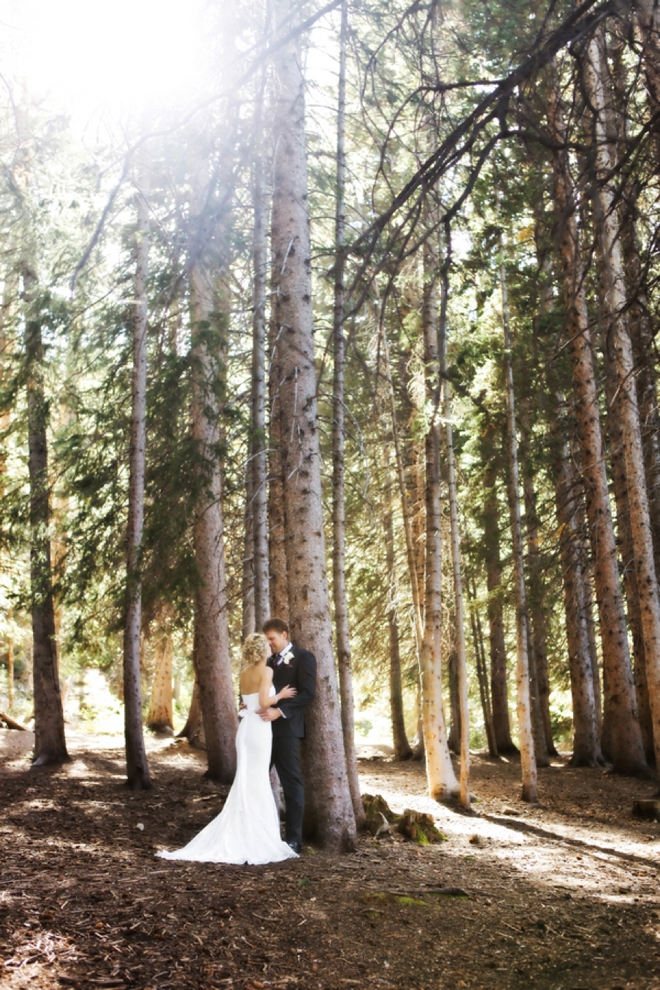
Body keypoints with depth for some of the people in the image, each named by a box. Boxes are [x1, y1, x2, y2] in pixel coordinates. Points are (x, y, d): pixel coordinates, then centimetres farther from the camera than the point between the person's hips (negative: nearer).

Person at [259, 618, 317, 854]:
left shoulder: (303, 657, -3)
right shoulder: (270, 661, 19)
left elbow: (308, 693, -12)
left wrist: (279, 711, -21)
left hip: (286, 728, -7)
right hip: (266, 726, 7)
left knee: (291, 782, 0)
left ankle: (294, 838, 6)